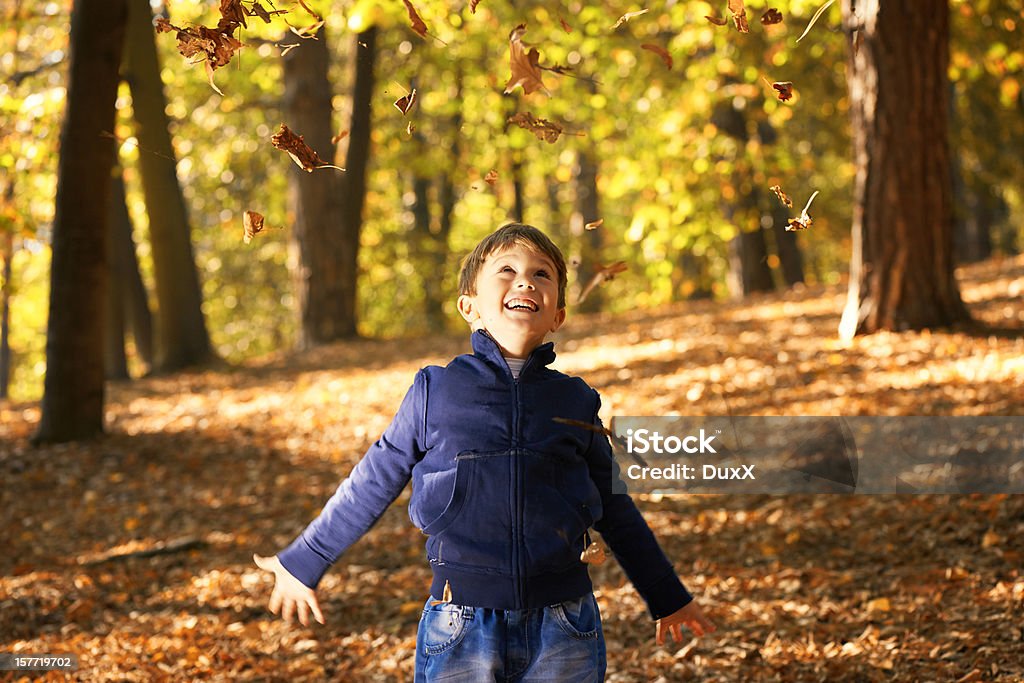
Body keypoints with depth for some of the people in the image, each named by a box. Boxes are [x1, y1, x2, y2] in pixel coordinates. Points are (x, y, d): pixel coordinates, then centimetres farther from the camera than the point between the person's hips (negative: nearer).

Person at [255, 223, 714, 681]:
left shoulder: (575, 402, 7)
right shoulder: (436, 391, 2)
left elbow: (615, 511, 18)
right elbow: (369, 488, 11)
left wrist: (668, 599, 24)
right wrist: (302, 564, 16)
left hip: (563, 632, 2)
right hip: (461, 628, -1)